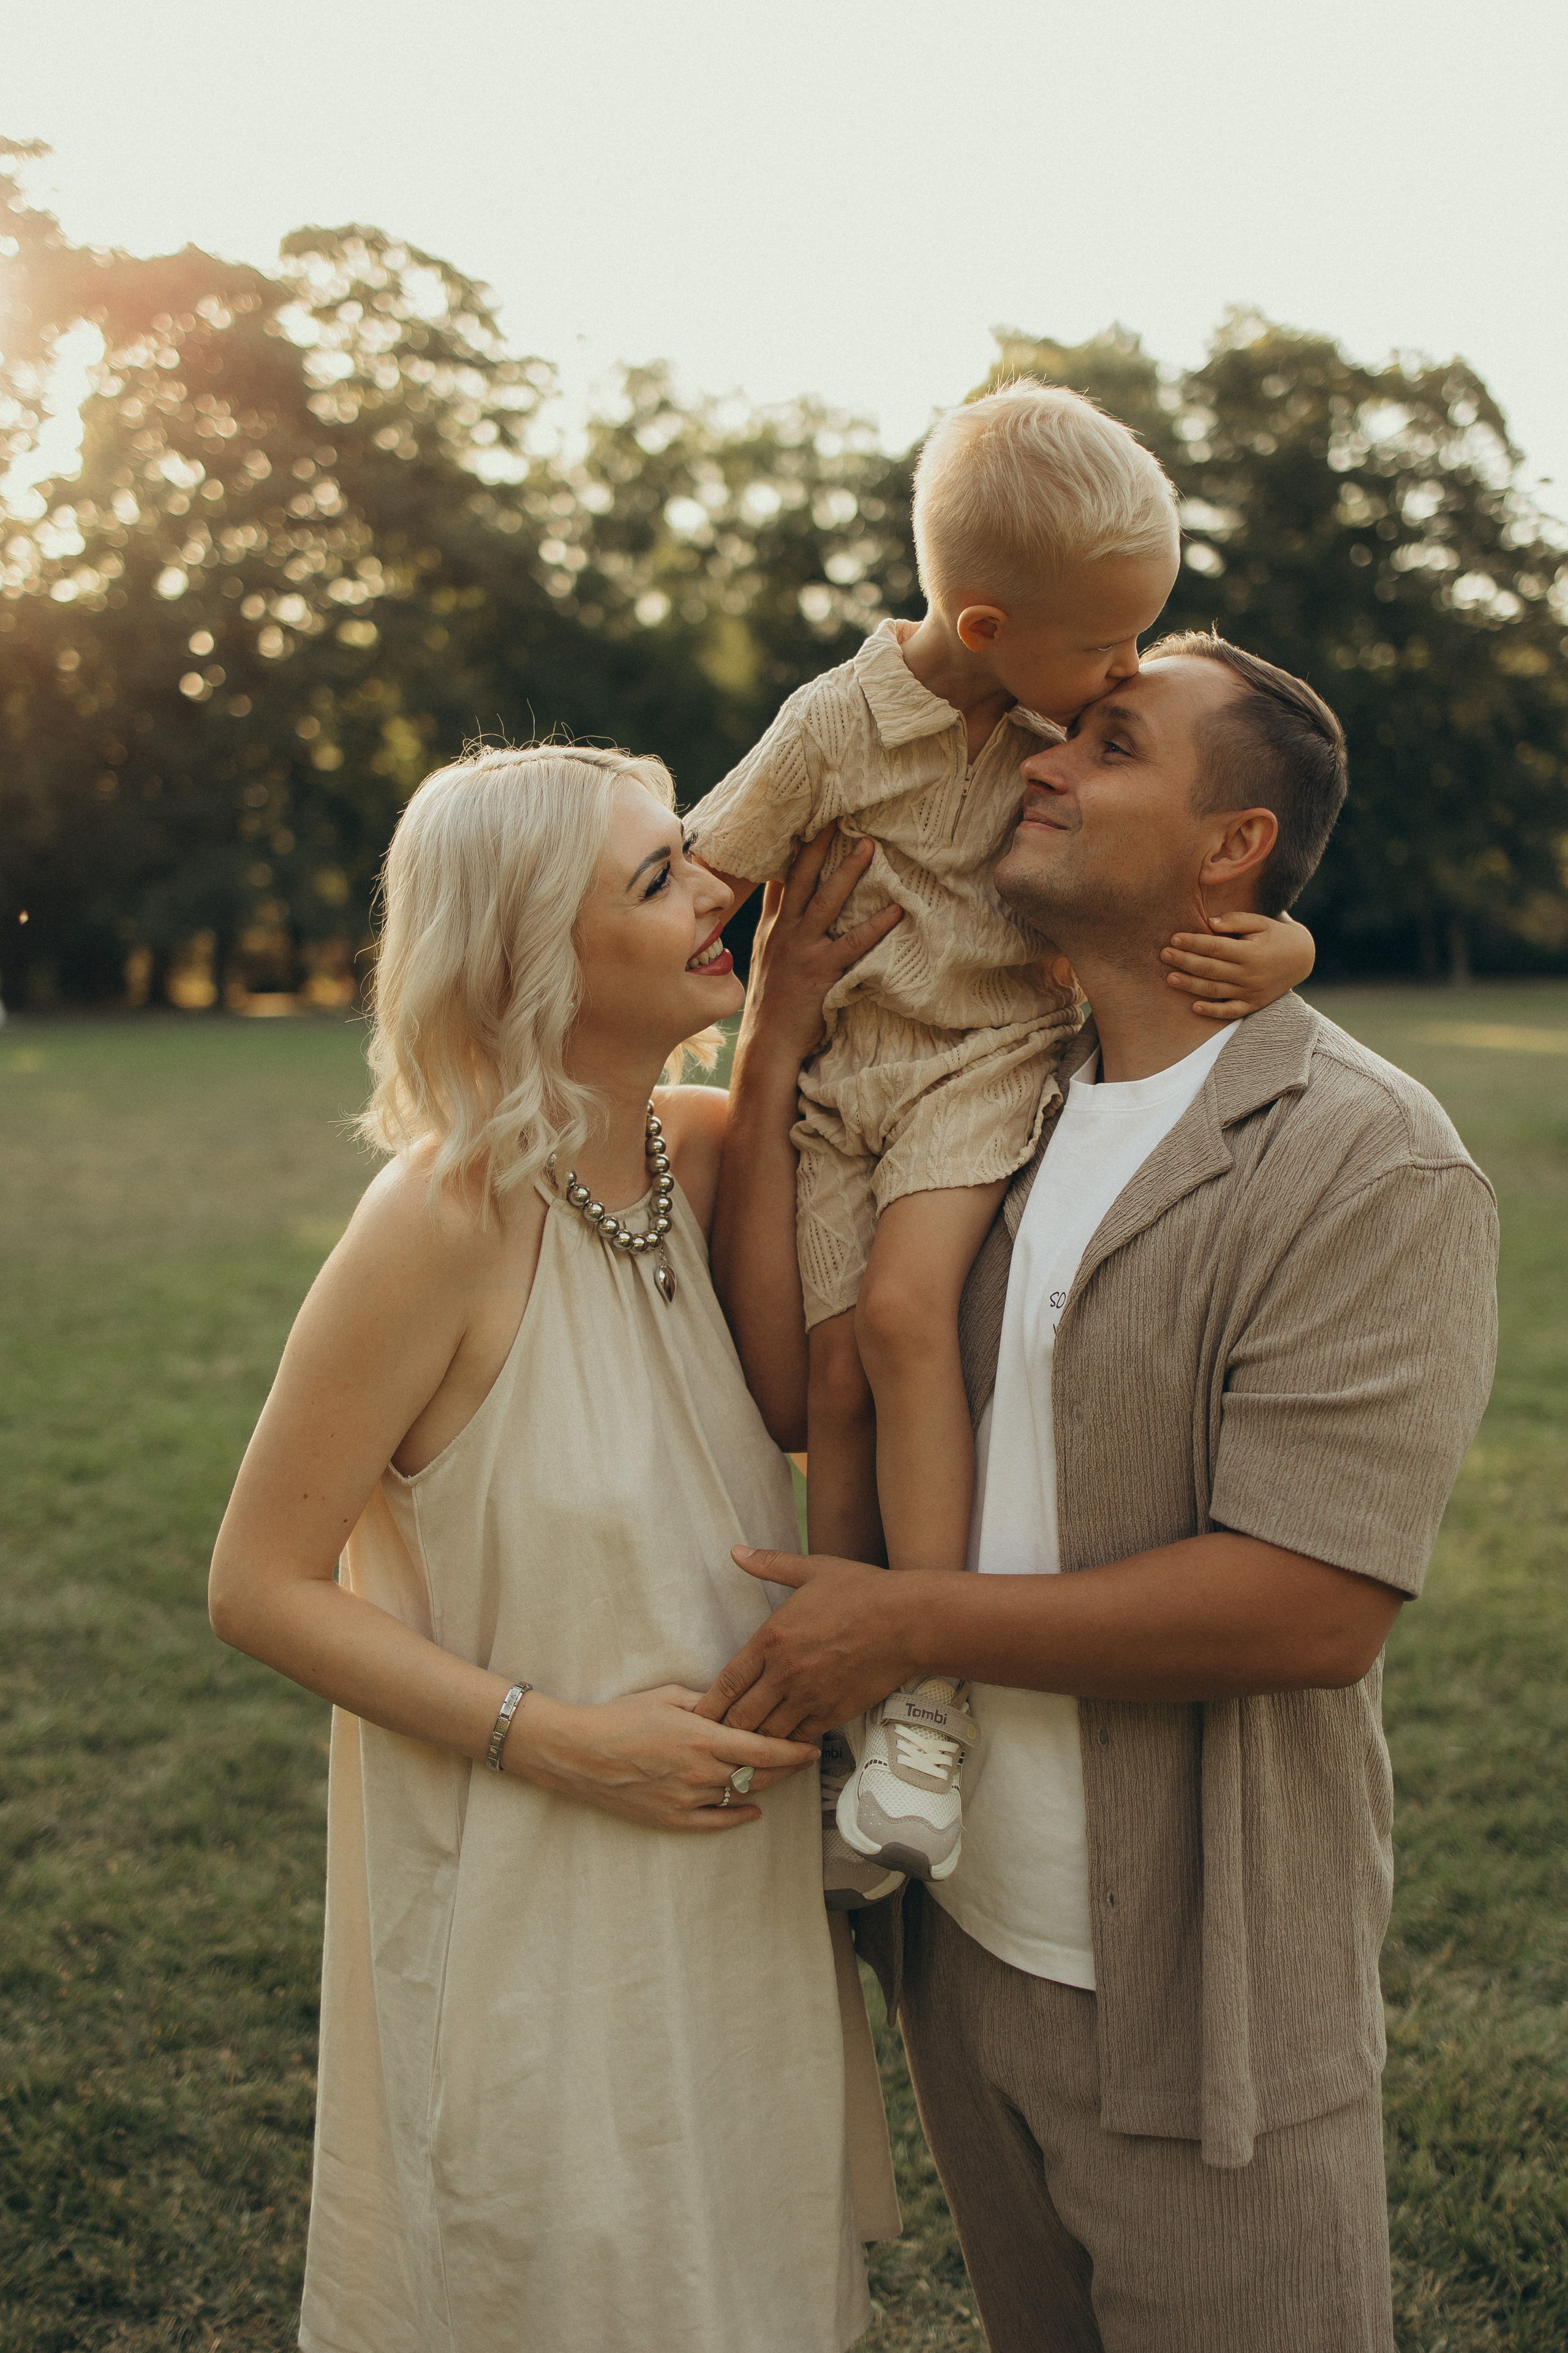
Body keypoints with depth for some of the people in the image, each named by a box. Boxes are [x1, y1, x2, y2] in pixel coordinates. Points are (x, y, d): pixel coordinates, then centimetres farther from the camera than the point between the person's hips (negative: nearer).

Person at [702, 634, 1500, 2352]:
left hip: (1197, 1996, -6)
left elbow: (1316, 1608, -25)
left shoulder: (1371, 1166, -17)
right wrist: (788, 1013, -9)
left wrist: (913, 1624, -20)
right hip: (961, 1937, 6)